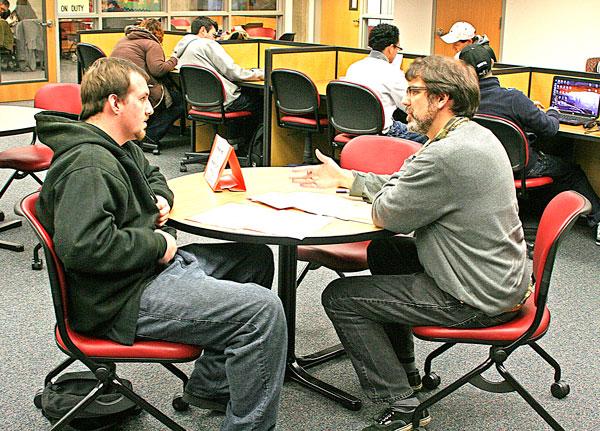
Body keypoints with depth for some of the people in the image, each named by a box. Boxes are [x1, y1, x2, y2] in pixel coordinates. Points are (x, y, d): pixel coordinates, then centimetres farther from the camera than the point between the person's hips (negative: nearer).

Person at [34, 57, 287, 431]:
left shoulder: (121, 148, 14)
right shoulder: (87, 165, -20)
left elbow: (151, 174, 36)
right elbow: (84, 246, -33)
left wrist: (160, 197, 12)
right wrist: (158, 245, -19)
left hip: (155, 266, 12)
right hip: (126, 298, -12)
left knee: (257, 258, 20)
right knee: (263, 310, -22)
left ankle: (210, 385, 23)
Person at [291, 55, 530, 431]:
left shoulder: (447, 154, -26)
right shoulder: (472, 134, 7)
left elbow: (387, 214, -20)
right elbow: (404, 186, 16)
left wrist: (380, 193, 2)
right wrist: (342, 177, 17)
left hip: (476, 298, -10)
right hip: (502, 278, 10)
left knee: (340, 298, -3)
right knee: (383, 252, 28)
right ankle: (405, 374, 37)